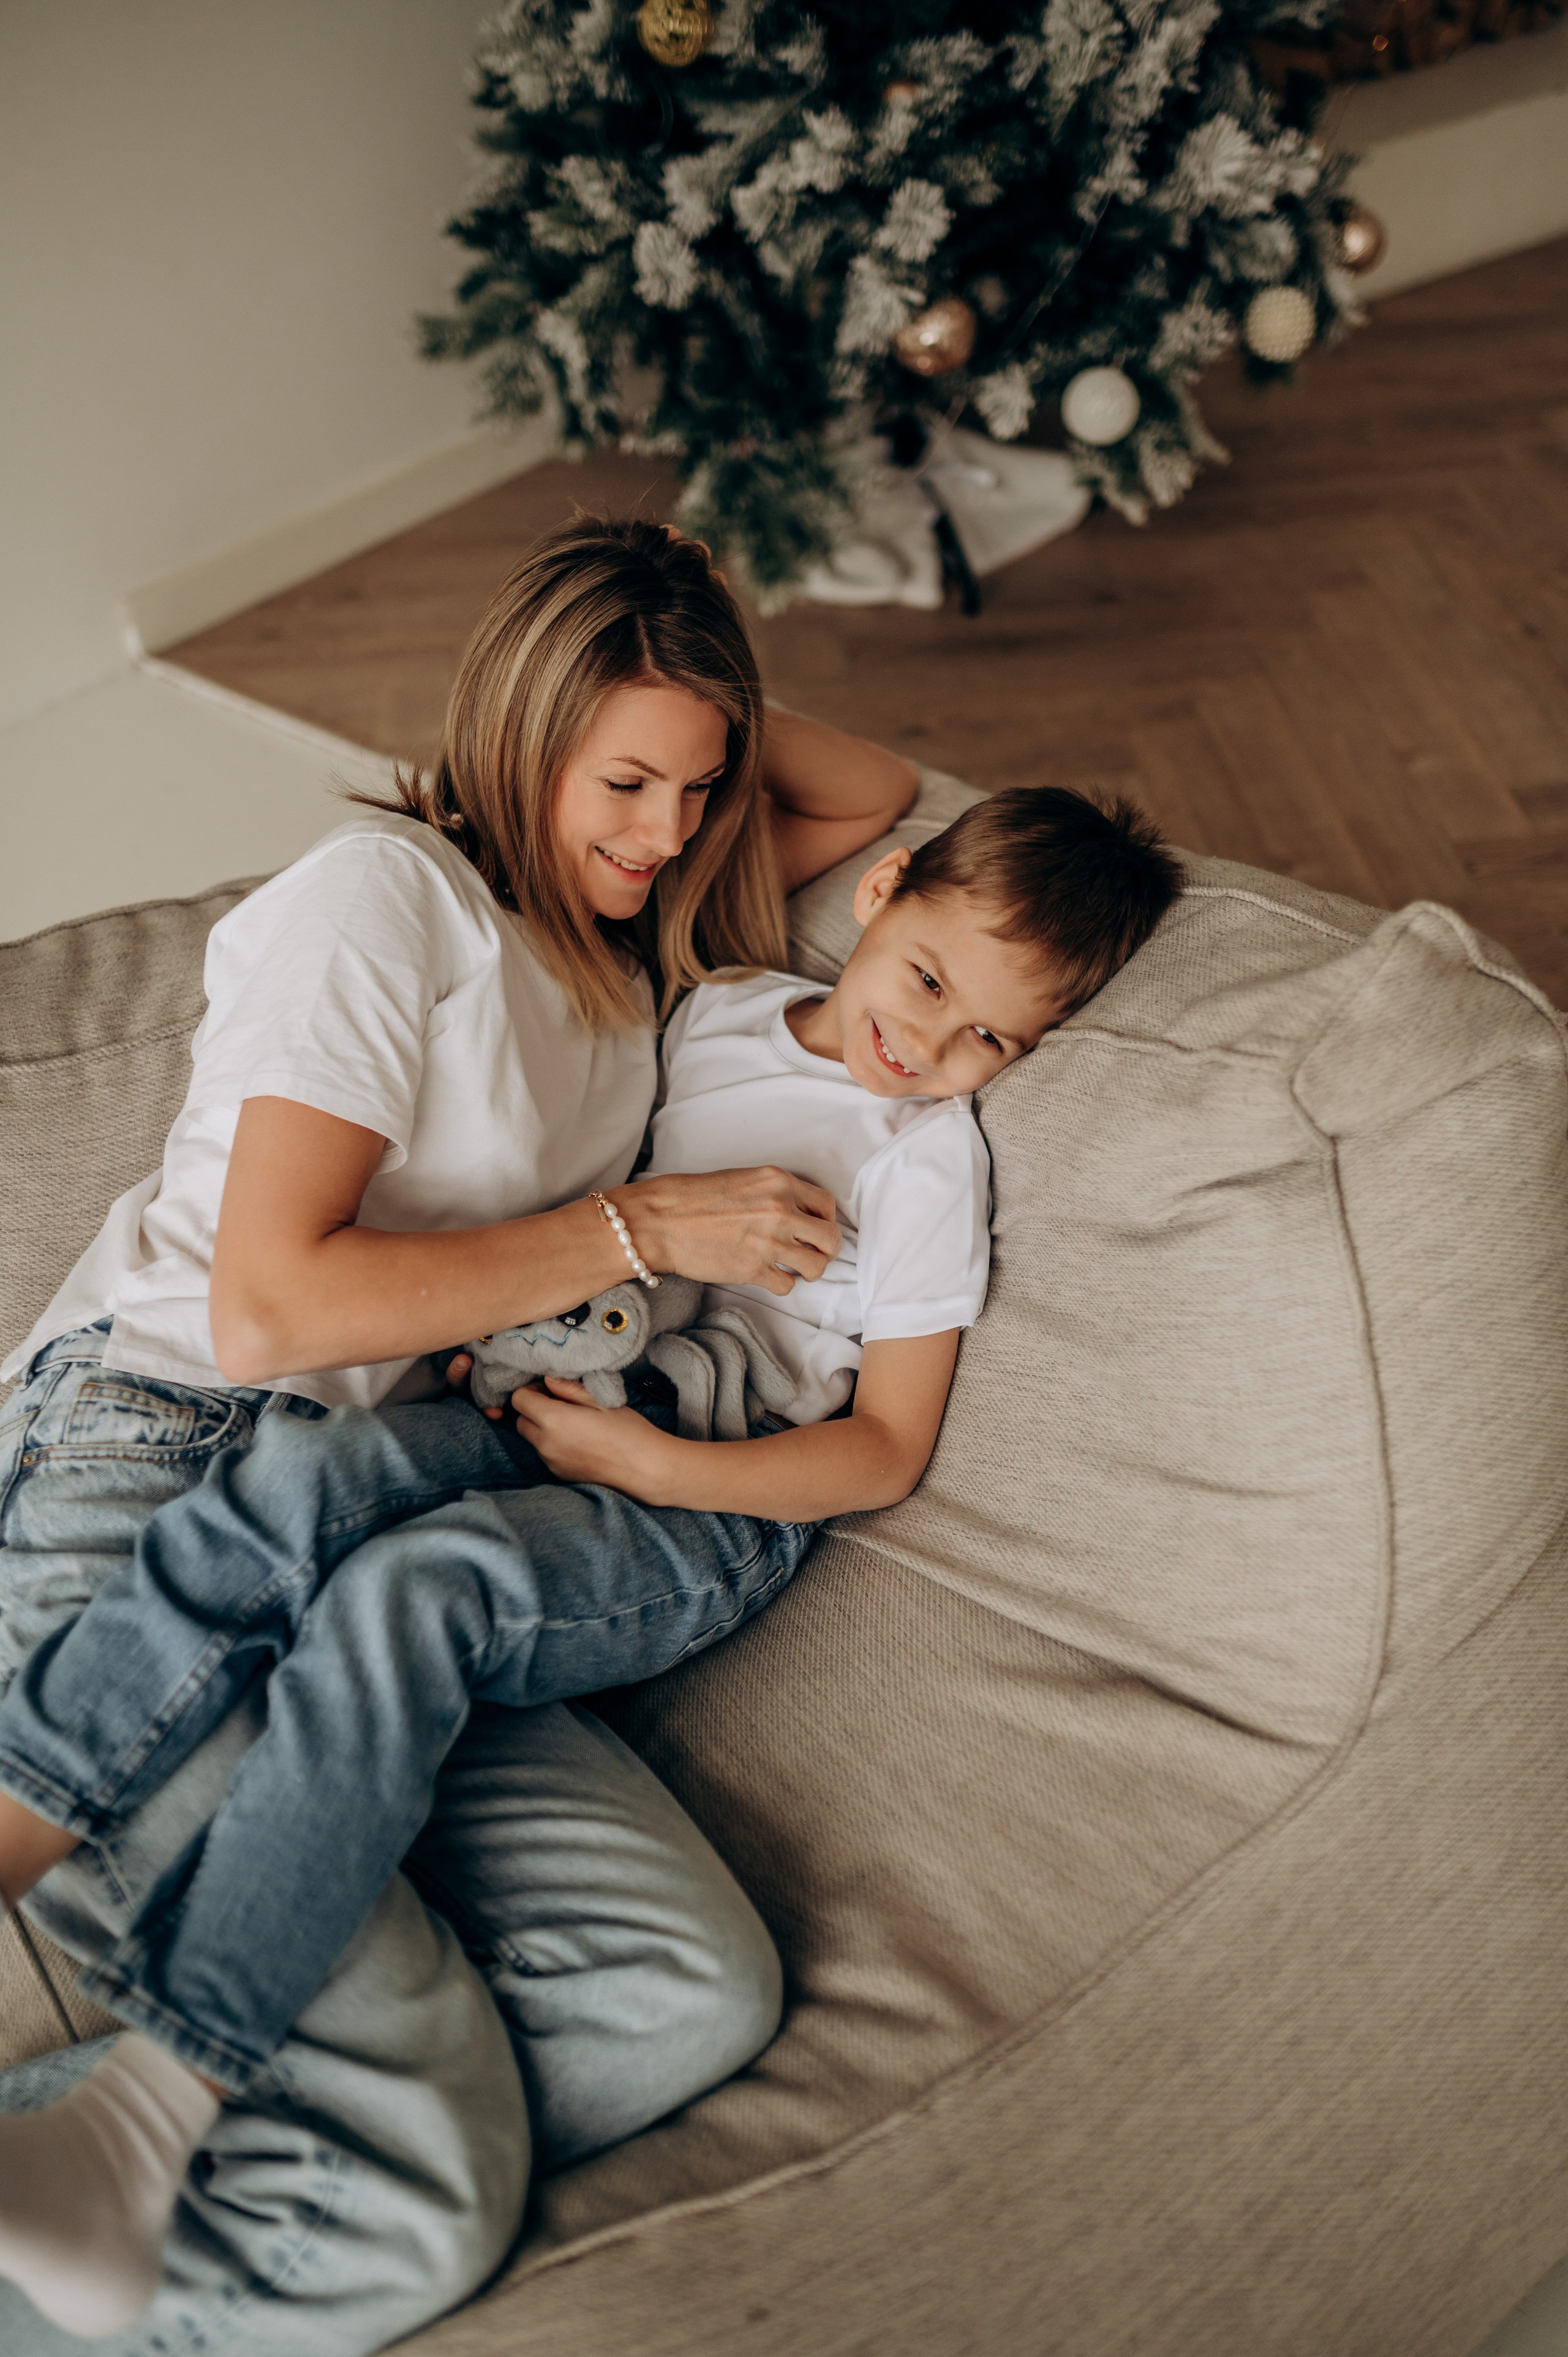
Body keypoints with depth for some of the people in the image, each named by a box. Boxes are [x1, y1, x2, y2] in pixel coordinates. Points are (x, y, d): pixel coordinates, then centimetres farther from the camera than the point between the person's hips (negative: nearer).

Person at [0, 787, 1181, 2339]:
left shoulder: (929, 1158, 2)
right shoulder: (712, 1009, 16)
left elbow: (886, 1450, -1)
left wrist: (655, 1459, -15)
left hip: (711, 1517, -4)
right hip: (549, 1416, 5)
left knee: (411, 1590, -34)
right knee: (293, 1481, -28)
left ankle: (154, 2102, -39)